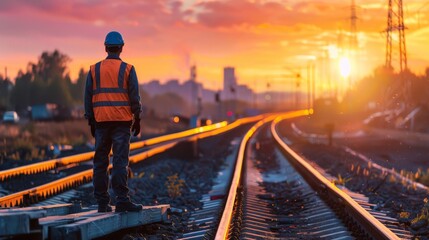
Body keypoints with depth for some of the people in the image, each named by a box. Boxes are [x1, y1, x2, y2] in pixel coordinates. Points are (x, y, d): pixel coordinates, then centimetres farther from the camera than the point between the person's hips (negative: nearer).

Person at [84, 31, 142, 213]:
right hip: (122, 121, -2)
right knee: (120, 161, -5)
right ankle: (122, 200, -12)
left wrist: (91, 122, 13)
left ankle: (102, 202, 8)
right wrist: (137, 120, 6)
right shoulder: (127, 69, -1)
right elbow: (135, 97, -3)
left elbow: (88, 98, 6)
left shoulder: (94, 70, 6)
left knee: (100, 161, 7)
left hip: (101, 121, 2)